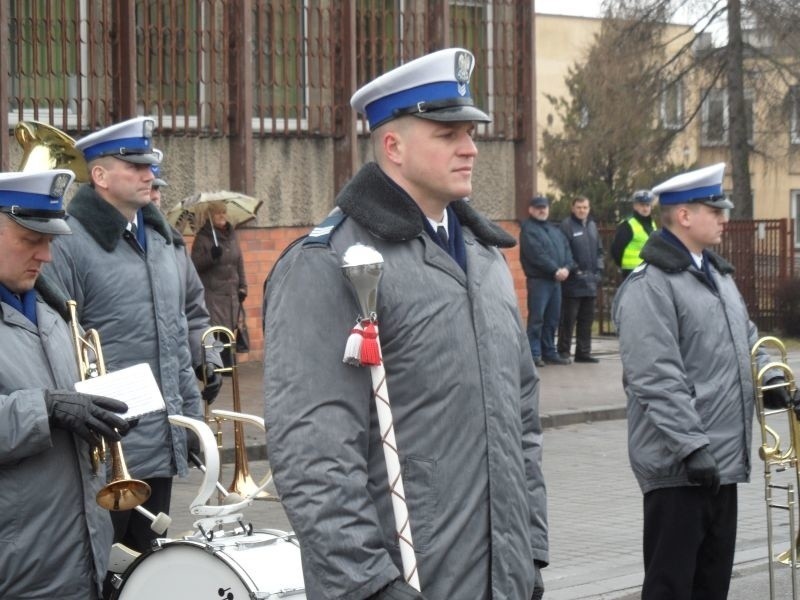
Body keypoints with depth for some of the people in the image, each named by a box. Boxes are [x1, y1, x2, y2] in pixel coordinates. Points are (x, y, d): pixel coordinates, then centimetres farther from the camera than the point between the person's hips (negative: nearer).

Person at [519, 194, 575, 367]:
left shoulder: (554, 229, 21)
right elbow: (537, 254, -15)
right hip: (538, 280, -7)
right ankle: (534, 354, -7)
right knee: (536, 317, -8)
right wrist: (555, 270, -17)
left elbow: (566, 248, 12)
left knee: (552, 318, 10)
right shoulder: (528, 229, -4)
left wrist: (567, 267, -6)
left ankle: (549, 352, 16)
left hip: (556, 279, 7)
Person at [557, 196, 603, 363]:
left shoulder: (592, 225, 15)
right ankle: (563, 352, 1)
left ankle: (583, 352, 16)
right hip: (573, 281, -7)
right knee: (568, 318, -4)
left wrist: (598, 269, 8)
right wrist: (574, 270, -14)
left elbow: (599, 250, 20)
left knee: (587, 319, 10)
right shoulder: (566, 225, -6)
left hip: (590, 280, 7)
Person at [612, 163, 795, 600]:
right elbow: (657, 379, -21)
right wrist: (691, 446, -24)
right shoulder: (649, 285, -14)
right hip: (678, 465, -9)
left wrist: (769, 378, 8)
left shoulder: (718, 273, 15)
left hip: (722, 459, 9)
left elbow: (745, 336, 26)